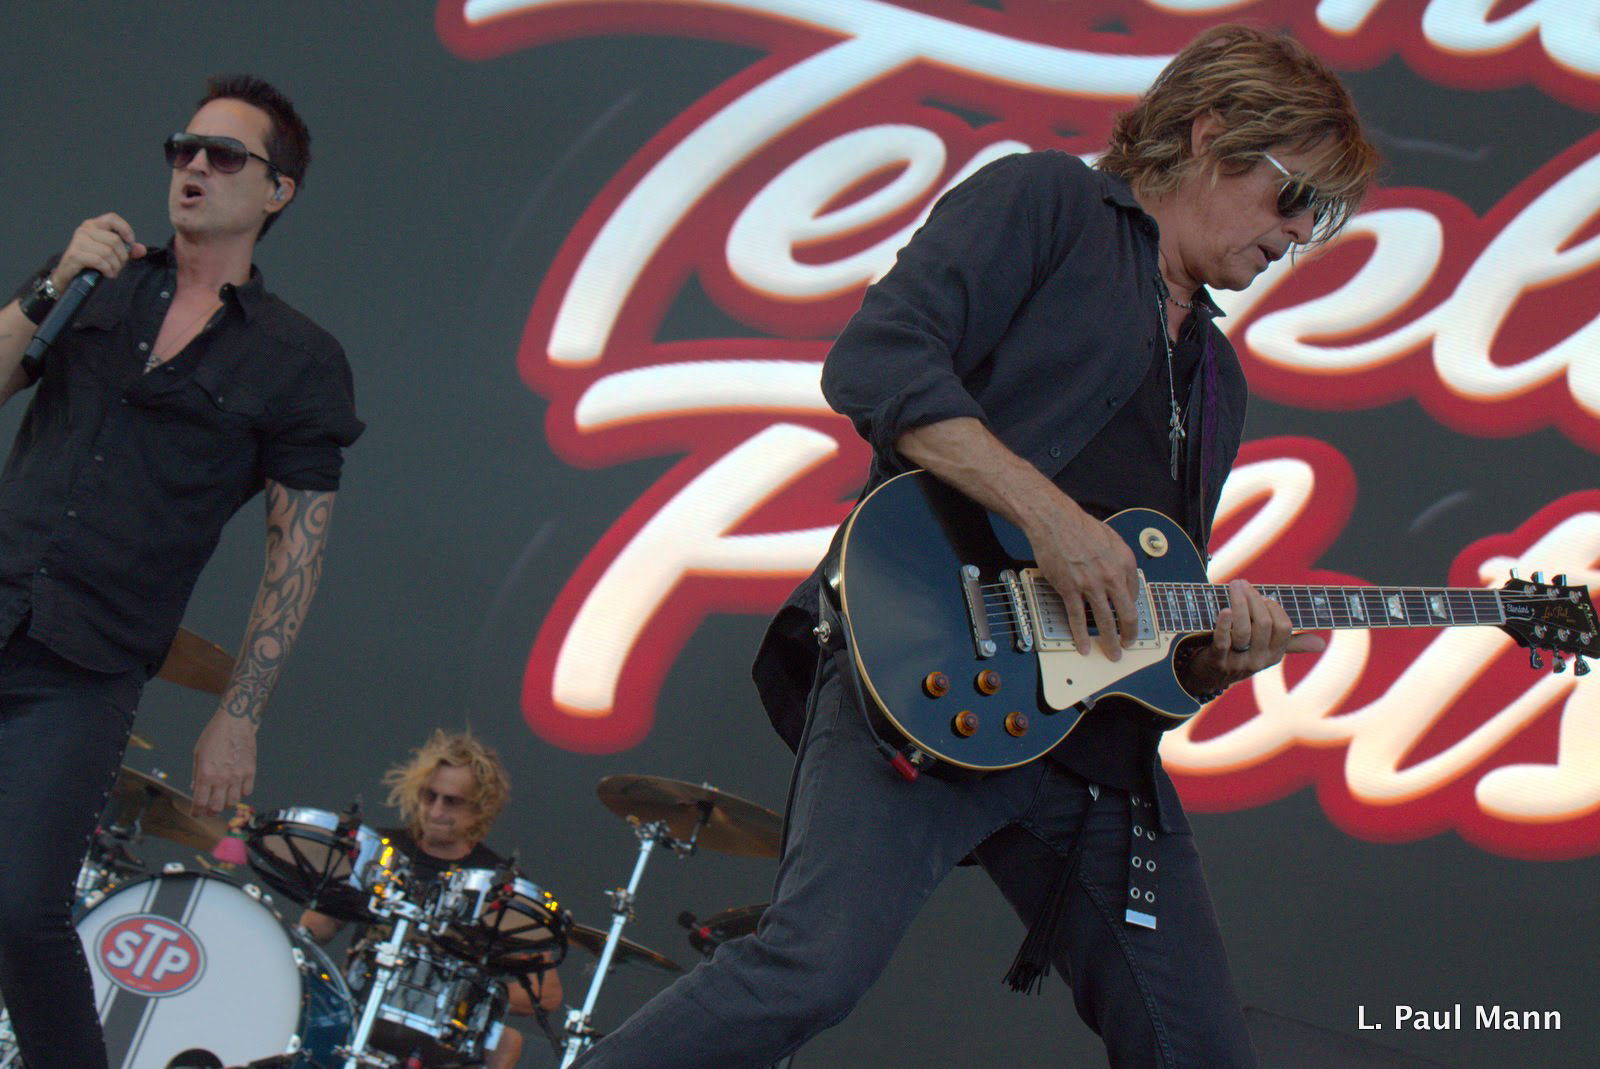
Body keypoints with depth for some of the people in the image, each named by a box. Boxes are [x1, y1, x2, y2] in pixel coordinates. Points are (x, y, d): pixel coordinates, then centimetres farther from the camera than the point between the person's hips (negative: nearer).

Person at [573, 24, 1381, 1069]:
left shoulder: (1216, 379, 30)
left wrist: (1211, 652, 7)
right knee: (815, 968, -27)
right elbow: (875, 360, -10)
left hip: (1099, 735, 8)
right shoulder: (1048, 201, 7)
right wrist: (1049, 512, -18)